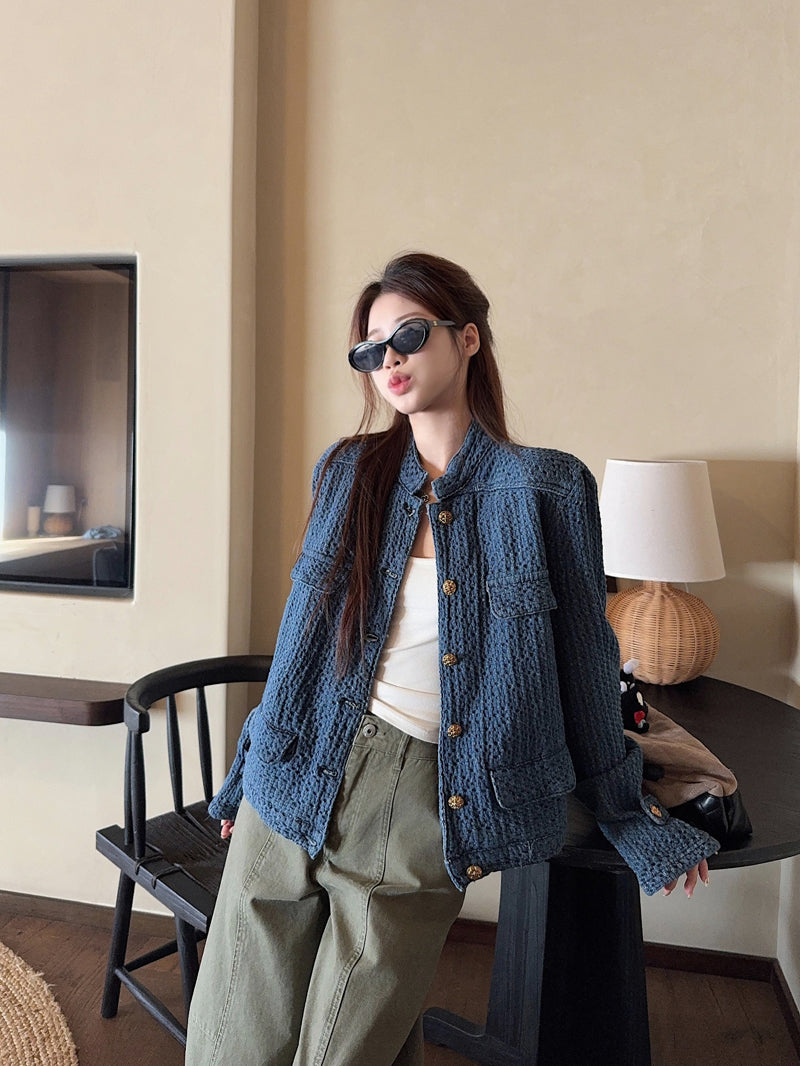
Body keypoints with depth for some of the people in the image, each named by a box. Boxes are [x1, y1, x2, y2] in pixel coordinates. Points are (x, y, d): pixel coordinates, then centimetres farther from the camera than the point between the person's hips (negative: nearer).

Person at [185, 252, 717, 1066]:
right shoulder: (346, 472, 5)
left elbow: (583, 656, 2)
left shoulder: (544, 488, -5)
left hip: (421, 814, -3)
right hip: (294, 786, 4)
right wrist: (247, 772, 17)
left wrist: (625, 814, 10)